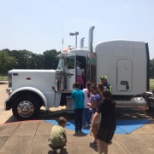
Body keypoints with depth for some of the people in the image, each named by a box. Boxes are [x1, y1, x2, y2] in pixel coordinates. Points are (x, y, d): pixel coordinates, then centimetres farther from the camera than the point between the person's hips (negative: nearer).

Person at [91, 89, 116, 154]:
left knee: (99, 139, 12)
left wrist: (92, 125, -21)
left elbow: (95, 115, -22)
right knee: (106, 141, 20)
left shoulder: (102, 104, -11)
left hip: (104, 124, -4)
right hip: (112, 125, 5)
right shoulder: (113, 104, 3)